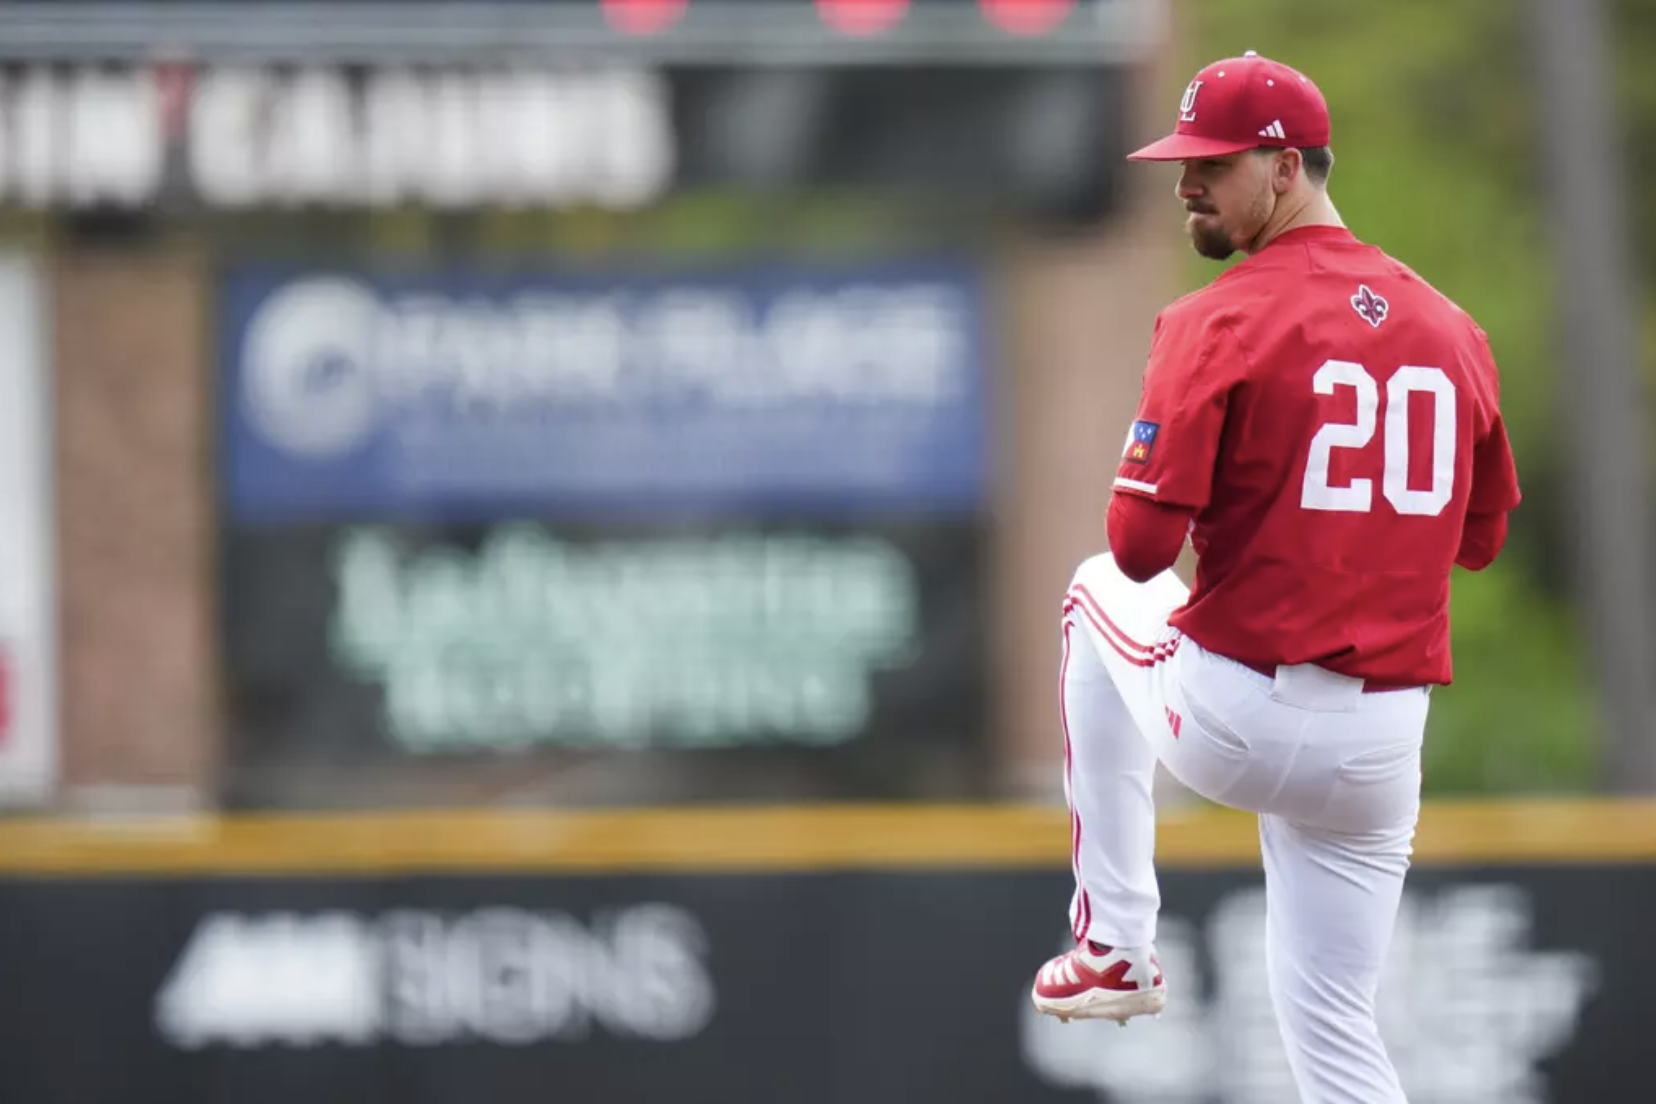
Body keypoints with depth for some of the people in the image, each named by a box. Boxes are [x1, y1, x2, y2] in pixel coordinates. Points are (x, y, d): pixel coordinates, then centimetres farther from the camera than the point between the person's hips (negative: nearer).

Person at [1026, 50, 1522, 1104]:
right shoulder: (1453, 332, 6)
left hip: (1229, 720, -4)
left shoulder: (1220, 322, -11)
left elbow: (1141, 549, -14)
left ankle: (1115, 945, 29)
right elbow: (1480, 537, 18)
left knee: (1100, 592, 30)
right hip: (1382, 741, 4)